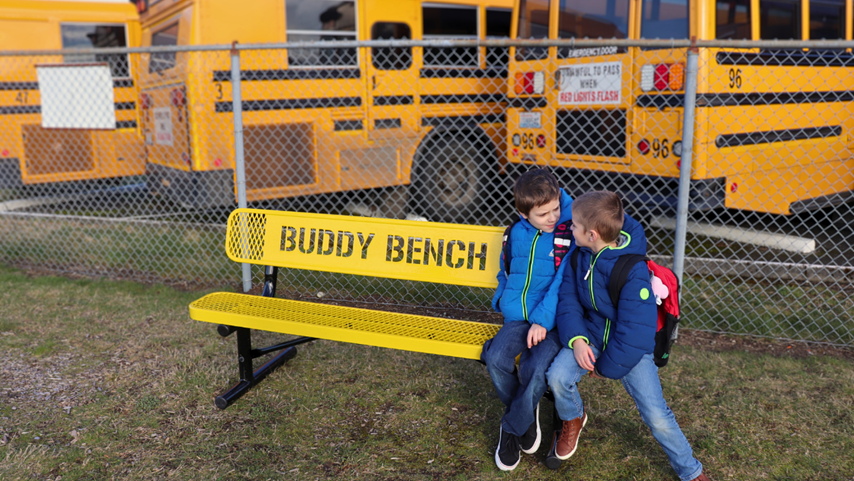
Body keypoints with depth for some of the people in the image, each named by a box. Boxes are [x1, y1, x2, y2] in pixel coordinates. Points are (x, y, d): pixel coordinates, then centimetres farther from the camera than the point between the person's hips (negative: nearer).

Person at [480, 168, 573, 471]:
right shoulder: (515, 234, 8)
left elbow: (563, 283, -14)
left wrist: (542, 320, -20)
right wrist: (502, 301, 10)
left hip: (551, 321, -4)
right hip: (517, 318, 4)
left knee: (536, 368, -30)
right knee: (496, 358, -24)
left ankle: (513, 428, 0)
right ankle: (527, 412, 7)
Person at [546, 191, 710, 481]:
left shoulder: (633, 272, -29)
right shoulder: (580, 253, -10)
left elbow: (636, 331, -25)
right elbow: (568, 294, -4)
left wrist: (607, 367, -14)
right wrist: (575, 338, -20)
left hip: (629, 345, -4)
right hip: (591, 332, 4)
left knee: (656, 415, -7)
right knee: (558, 376, -21)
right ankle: (573, 418, 15)